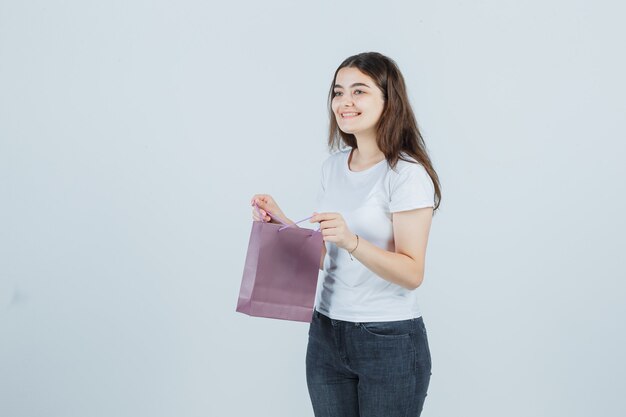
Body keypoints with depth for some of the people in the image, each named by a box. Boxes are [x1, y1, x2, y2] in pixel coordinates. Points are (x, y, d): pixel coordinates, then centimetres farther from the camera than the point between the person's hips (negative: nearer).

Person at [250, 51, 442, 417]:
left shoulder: (408, 174, -13)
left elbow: (412, 274, -18)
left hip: (389, 340, -6)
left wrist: (352, 241, -31)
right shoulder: (334, 166, 7)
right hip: (326, 334, 6)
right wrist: (281, 221, 1)